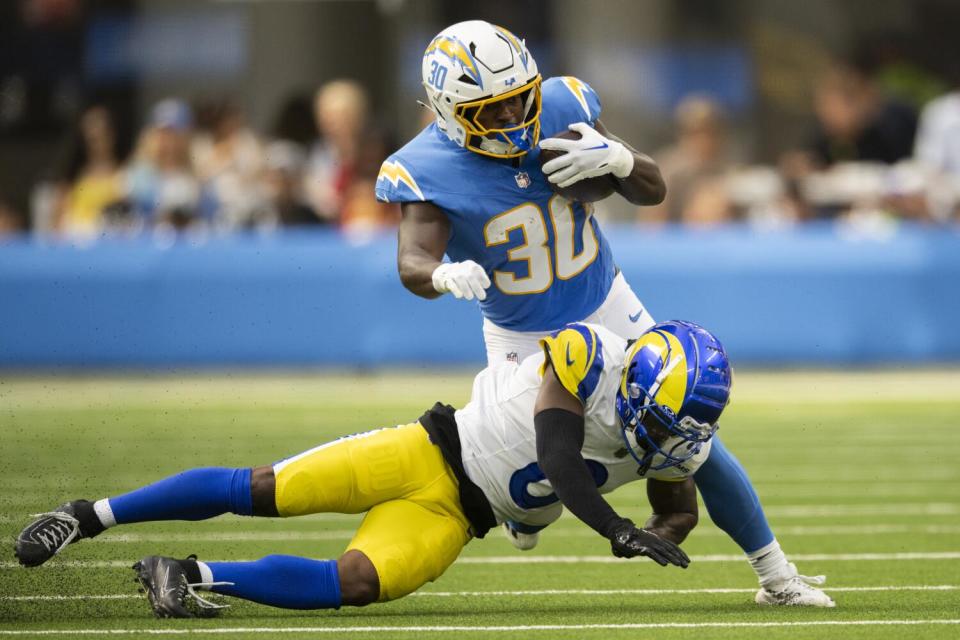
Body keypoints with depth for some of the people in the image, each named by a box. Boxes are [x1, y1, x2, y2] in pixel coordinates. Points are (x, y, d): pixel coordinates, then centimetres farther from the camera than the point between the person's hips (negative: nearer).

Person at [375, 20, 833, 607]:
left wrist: (616, 158, -29)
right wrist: (444, 276, -62)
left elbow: (654, 190, -6)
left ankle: (776, 574, 12)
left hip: (607, 311, 2)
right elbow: (413, 263, -38)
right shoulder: (428, 172, -22)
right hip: (521, 339, -2)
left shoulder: (561, 110, -14)